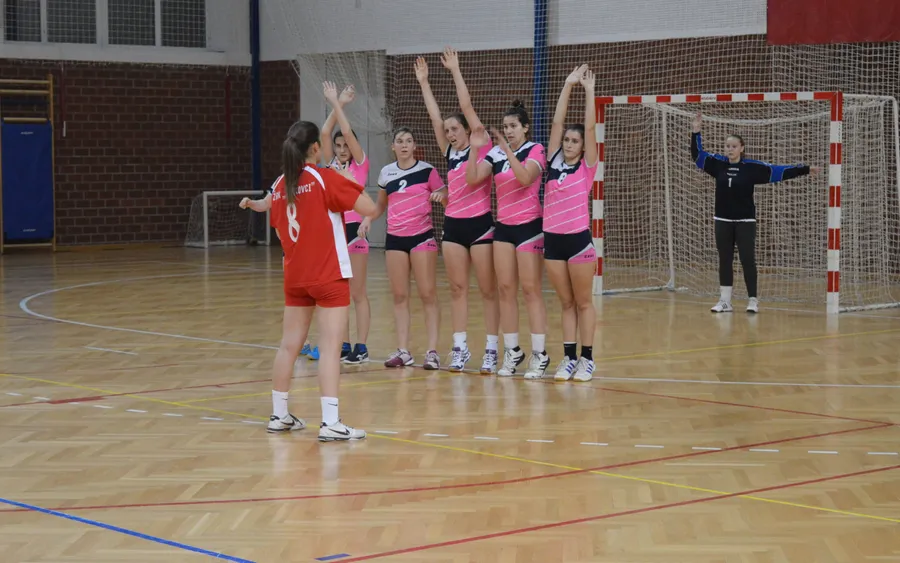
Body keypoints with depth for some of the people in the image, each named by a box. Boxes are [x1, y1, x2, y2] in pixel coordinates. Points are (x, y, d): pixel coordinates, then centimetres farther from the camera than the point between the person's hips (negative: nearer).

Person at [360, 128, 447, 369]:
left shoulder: (427, 170, -2)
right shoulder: (386, 173, 8)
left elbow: (448, 199, 2)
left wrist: (441, 194, -20)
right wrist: (368, 219, 2)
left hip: (422, 236, -4)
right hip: (395, 238, 4)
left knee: (428, 294, -5)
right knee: (399, 295, 4)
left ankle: (432, 351, -3)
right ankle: (403, 351, 9)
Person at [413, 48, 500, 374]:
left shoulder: (482, 147, -3)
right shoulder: (450, 153, 11)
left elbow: (467, 107, -7)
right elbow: (435, 116, 12)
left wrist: (455, 71, -6)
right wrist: (423, 82, 12)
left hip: (480, 224, -6)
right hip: (453, 224, 6)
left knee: (488, 289, 0)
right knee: (457, 288, 7)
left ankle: (491, 350, 3)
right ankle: (459, 348, 12)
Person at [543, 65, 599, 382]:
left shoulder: (587, 167, -1)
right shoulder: (555, 163, 9)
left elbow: (590, 127, -6)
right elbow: (557, 122, 7)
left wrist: (589, 89, -2)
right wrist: (568, 85, 7)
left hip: (578, 239, -4)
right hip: (552, 239, 4)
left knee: (584, 302, 3)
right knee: (566, 303, 10)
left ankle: (587, 359, 8)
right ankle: (569, 358, 13)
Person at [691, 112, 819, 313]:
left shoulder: (752, 167, -7)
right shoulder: (718, 164, 2)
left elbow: (779, 171, -7)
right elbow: (697, 155, 8)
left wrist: (805, 169, -11)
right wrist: (696, 133, -2)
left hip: (745, 221, -3)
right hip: (723, 221, 3)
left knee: (747, 260, -2)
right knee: (724, 261, 6)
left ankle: (753, 300, 5)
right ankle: (725, 301, 11)